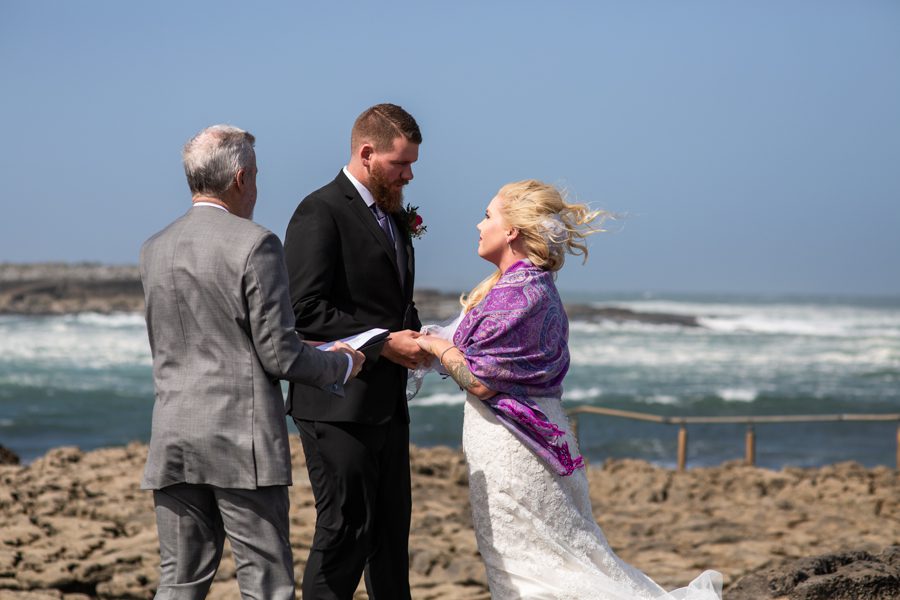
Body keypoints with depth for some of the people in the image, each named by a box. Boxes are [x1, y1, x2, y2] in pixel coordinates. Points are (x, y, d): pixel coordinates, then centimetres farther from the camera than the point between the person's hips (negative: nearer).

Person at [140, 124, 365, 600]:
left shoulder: (155, 249, 10)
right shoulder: (256, 245, -10)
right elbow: (280, 356, -11)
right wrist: (341, 365, 9)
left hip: (173, 438, 6)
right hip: (242, 437, -6)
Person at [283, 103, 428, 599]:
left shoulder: (395, 216, 17)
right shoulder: (321, 212, -11)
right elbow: (305, 310, -19)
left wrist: (416, 335, 6)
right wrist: (383, 341, -19)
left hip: (388, 404, 9)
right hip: (339, 406, -9)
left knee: (392, 530, 13)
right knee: (345, 531, -7)